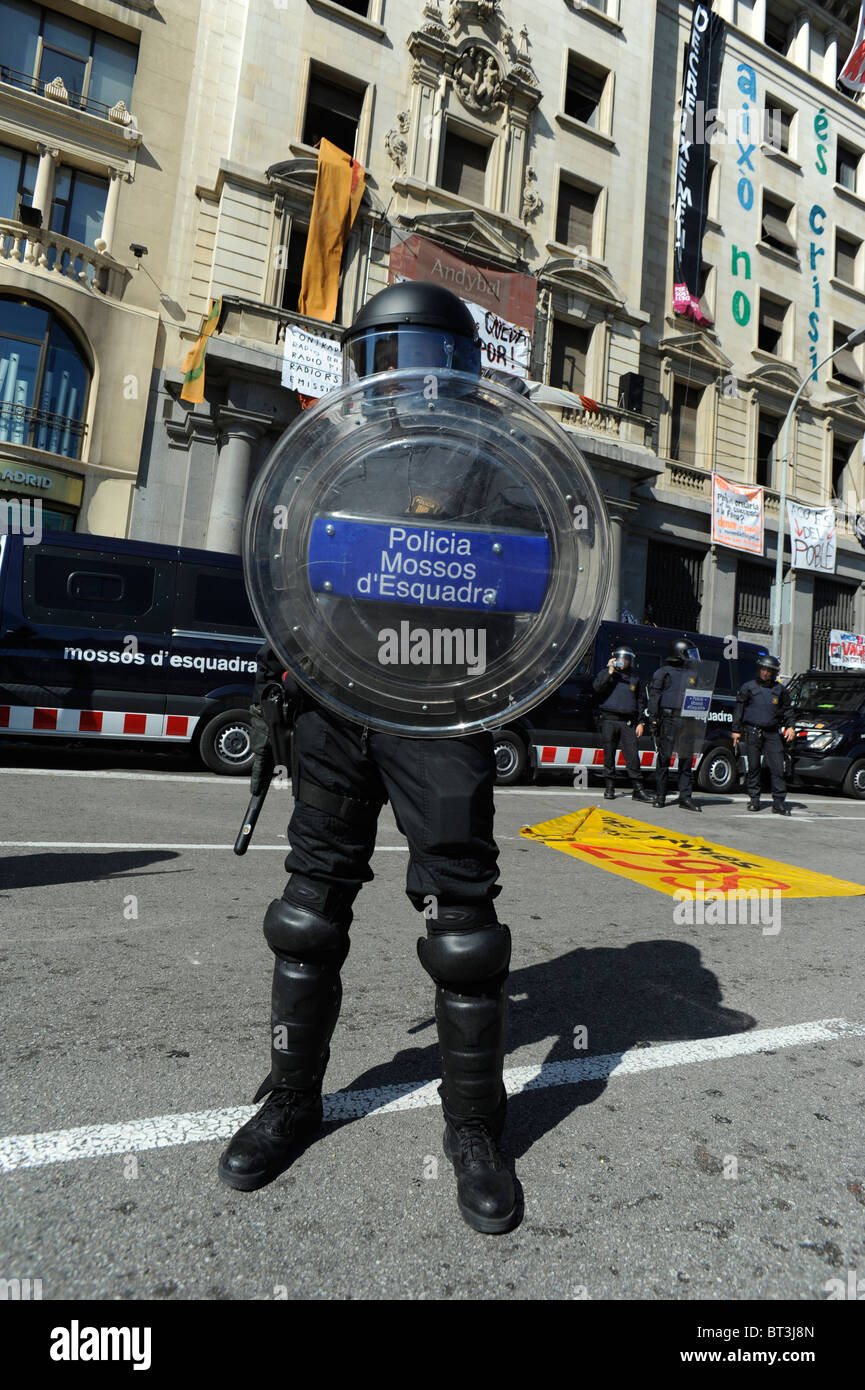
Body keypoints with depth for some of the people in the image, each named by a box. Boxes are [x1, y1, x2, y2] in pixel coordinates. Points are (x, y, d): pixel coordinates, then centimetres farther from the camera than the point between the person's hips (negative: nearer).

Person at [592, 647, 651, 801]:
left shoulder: (634, 678, 16)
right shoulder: (606, 672, 8)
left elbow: (639, 701, 19)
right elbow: (597, 687, -11)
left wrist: (640, 722, 11)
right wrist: (609, 672, -15)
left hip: (628, 722, 2)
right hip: (609, 720, -2)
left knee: (632, 755, -5)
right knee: (609, 754, 2)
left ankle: (638, 789, -1)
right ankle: (609, 788, 12)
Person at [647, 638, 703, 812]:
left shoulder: (692, 673, 18)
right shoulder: (664, 672, 3)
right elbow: (654, 695, 0)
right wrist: (653, 717, -8)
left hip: (688, 722, 5)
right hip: (669, 719, -5)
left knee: (687, 760, 4)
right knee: (664, 758, -1)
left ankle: (685, 798, 8)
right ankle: (660, 796, 7)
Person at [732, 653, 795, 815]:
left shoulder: (780, 689, 10)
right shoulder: (749, 687, 5)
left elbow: (787, 709, 20)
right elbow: (739, 709, 7)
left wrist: (789, 727, 5)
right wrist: (736, 730, 3)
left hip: (772, 733, 1)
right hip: (752, 732, -1)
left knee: (778, 768, -6)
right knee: (754, 767, 3)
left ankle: (779, 802, -3)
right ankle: (754, 800, 14)